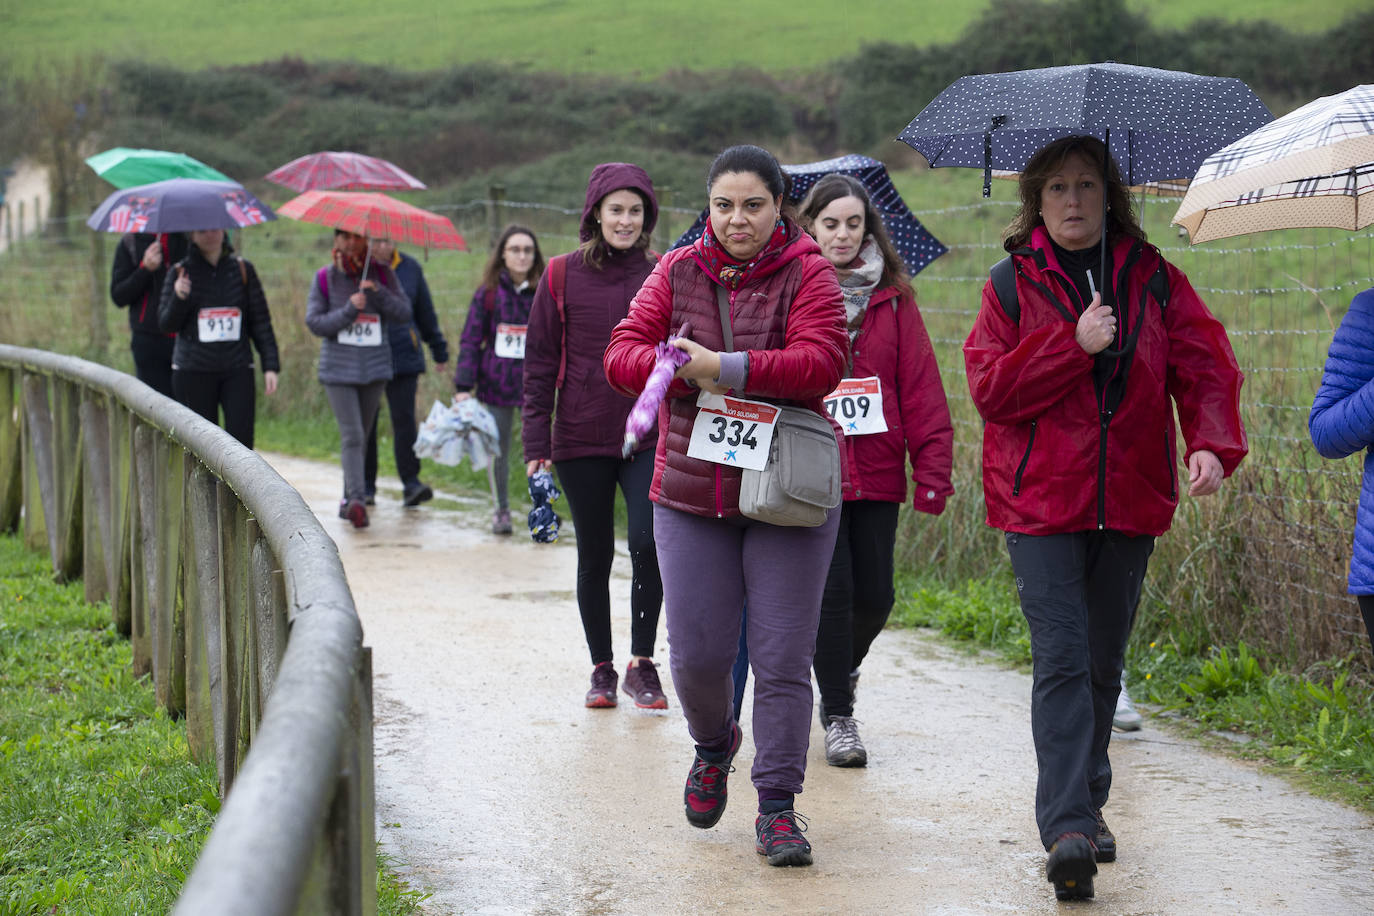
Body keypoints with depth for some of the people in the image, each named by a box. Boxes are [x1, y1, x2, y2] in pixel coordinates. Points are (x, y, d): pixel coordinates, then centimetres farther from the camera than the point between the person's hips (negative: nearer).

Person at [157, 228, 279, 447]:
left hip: (237, 371, 1)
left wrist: (270, 365, 4)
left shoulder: (242, 269, 7)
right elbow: (166, 325, 0)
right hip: (193, 372, -1)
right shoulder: (181, 272, 2)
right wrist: (178, 298, -19)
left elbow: (260, 321, 10)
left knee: (241, 443, -11)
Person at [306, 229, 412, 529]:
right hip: (338, 367, -2)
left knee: (362, 436, 10)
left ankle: (349, 499, 22)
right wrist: (349, 310, -15)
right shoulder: (325, 277, 3)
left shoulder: (382, 274, 5)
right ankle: (356, 499, -24)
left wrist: (378, 293, -17)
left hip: (375, 366, 2)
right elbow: (314, 322, -2)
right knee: (351, 435, -15)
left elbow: (404, 314, -2)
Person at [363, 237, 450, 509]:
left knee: (404, 420, -8)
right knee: (365, 424, 5)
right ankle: (366, 486, 14)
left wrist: (439, 352, 20)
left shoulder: (410, 268, 7)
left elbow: (426, 313, 16)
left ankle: (411, 484, -8)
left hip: (403, 357, 0)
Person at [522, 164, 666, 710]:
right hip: (581, 440, 0)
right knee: (595, 555, 7)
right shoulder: (563, 276, 1)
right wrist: (536, 441, -2)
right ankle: (601, 669, 20)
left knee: (648, 542, -15)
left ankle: (642, 664, 0)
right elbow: (540, 362, 3)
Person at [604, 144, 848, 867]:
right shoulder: (677, 273, 7)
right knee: (698, 652, 2)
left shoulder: (806, 274, -3)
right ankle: (714, 745, 34)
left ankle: (777, 805, 8)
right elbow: (622, 355, 1)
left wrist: (726, 367, -22)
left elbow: (820, 363, -17)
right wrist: (680, 368, -19)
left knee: (783, 657, -2)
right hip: (692, 492, 3)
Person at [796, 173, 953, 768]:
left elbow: (920, 387, 5)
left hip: (876, 472, 2)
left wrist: (932, 472, -1)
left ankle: (843, 669, 35)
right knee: (833, 591, -6)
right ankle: (838, 717, 9)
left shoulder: (892, 298, 7)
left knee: (874, 594, 3)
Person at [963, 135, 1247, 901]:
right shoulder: (1013, 284, 2)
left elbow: (1205, 366, 0)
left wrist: (1213, 441, -18)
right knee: (1062, 660, -13)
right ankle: (1068, 828, -17)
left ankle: (1088, 805, 28)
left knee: (1105, 663, 12)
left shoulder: (1153, 279, 7)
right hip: (1041, 500, -3)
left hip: (1130, 500, 3)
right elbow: (989, 387, -7)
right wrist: (1074, 344, -17)